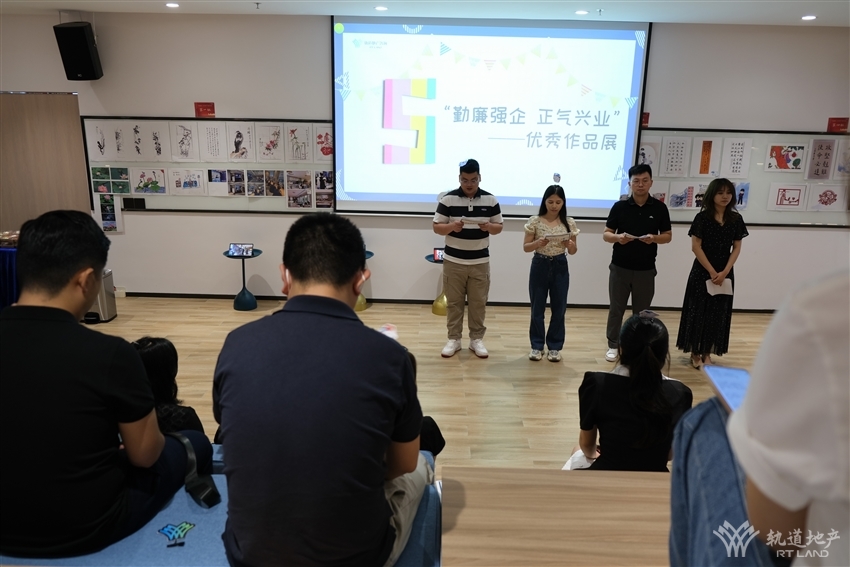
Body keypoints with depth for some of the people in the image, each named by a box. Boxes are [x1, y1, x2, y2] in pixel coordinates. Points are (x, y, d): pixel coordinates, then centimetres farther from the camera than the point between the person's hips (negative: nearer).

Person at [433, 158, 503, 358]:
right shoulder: (447, 199, -4)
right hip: (453, 261, -1)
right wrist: (452, 226, -23)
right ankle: (454, 339, 18)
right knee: (453, 302, 6)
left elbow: (499, 226, 7)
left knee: (478, 302, 7)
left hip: (480, 262, 1)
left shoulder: (490, 200, 1)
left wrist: (489, 227, -16)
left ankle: (477, 339, 20)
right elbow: (437, 227, -2)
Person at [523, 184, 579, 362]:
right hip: (540, 266, -1)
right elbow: (525, 247, -2)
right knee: (537, 309, 6)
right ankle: (537, 346, 19)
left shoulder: (569, 223, -1)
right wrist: (538, 243, -22)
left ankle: (554, 347, 20)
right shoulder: (535, 221, -5)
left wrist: (569, 245, -18)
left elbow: (573, 251, 4)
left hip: (560, 267, 1)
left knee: (559, 309, 7)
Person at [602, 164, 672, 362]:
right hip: (620, 267, 0)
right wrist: (618, 237, -22)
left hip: (646, 269, 0)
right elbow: (606, 234, 0)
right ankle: (613, 346, 20)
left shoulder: (660, 208, -1)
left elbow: (668, 236, 4)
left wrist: (654, 238, -18)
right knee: (616, 309, 7)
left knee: (641, 311, 9)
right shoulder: (620, 206, -3)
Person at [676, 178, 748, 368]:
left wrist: (724, 272, -9)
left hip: (725, 273, 4)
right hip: (702, 271, -3)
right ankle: (695, 352, 13)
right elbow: (696, 247, -10)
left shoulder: (736, 219, 2)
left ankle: (707, 353, 19)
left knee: (718, 313, 8)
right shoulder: (702, 217, -8)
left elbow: (736, 248, 2)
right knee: (698, 311, 2)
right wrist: (712, 271, -13)